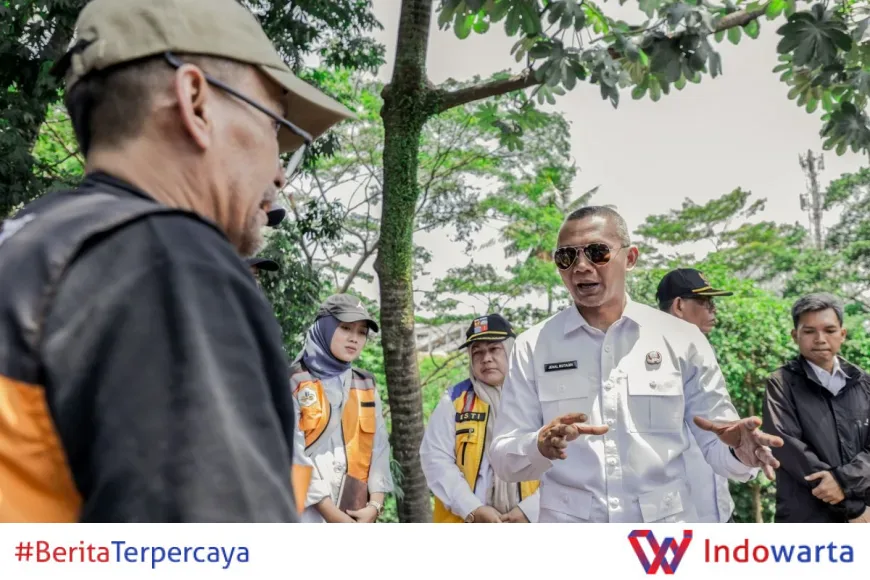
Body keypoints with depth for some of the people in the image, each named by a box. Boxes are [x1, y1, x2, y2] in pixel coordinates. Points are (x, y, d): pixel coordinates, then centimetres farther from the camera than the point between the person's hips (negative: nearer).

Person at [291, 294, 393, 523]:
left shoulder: (366, 387, 17)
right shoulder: (294, 383, 0)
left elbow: (379, 447, 10)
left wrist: (375, 503, -4)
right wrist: (328, 510, -13)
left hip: (354, 519, 5)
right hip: (306, 516, -5)